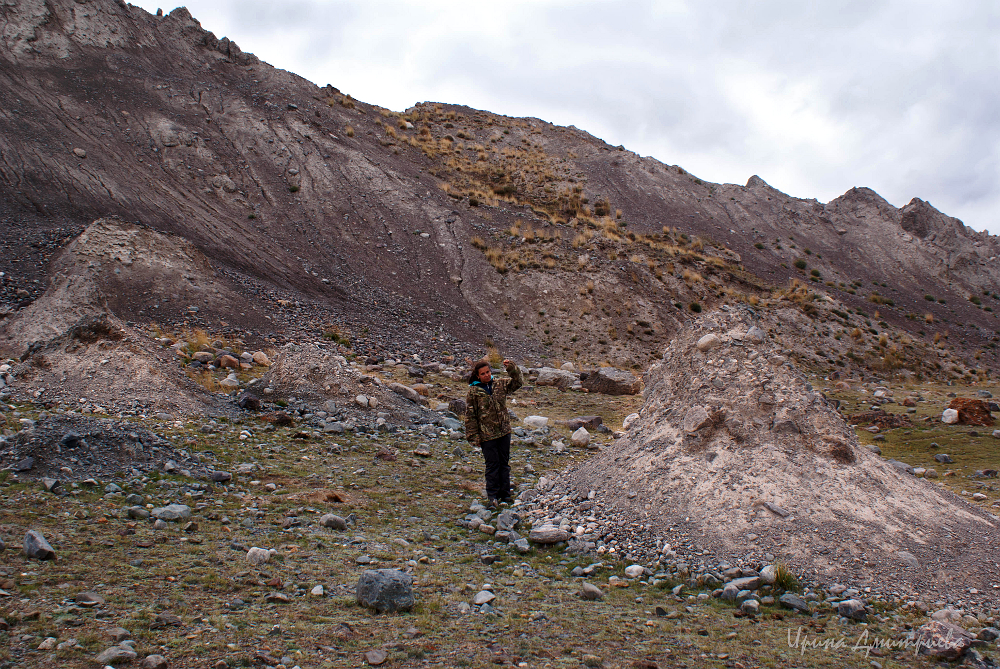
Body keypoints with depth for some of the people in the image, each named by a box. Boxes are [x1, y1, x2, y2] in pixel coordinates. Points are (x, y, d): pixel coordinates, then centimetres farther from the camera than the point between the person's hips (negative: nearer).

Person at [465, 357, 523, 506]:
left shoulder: (500, 385, 4)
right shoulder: (473, 391, -6)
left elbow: (517, 382, 8)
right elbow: (470, 416, -5)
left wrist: (511, 368, -10)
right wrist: (474, 437, -7)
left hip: (504, 432, 4)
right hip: (487, 435, -4)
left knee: (504, 463, 11)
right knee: (492, 464, 0)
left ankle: (505, 494, 22)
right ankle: (493, 495, 12)